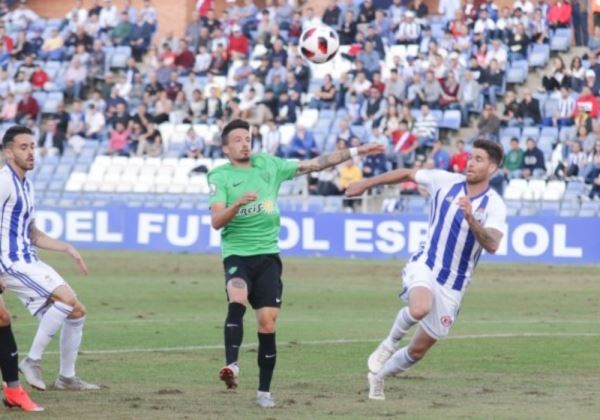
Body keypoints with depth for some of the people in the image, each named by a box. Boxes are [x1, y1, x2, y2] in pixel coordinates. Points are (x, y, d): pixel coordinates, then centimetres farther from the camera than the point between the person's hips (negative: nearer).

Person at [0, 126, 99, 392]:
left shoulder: (25, 185, 17)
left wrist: (68, 249, 14)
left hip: (30, 262, 9)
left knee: (76, 312, 8)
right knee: (67, 298, -23)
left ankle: (67, 377, 18)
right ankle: (32, 360, -14)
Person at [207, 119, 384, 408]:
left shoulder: (268, 165, 10)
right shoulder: (220, 177, 0)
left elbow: (314, 165, 15)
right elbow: (216, 221, -11)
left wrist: (354, 153, 12)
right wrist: (237, 204, -29)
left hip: (268, 254, 3)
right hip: (237, 254, -3)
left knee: (268, 323, -3)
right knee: (237, 300, -33)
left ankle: (264, 390, 7)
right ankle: (232, 365, -40)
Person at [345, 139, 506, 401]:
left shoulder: (495, 206, -10)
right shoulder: (446, 181, -4)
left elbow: (492, 245, -26)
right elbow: (406, 174, 12)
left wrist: (471, 218, -41)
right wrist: (366, 184, 15)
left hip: (453, 286, 1)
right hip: (424, 266, -1)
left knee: (418, 351, 9)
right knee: (420, 308, -37)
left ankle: (378, 376, 38)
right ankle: (390, 343, -6)